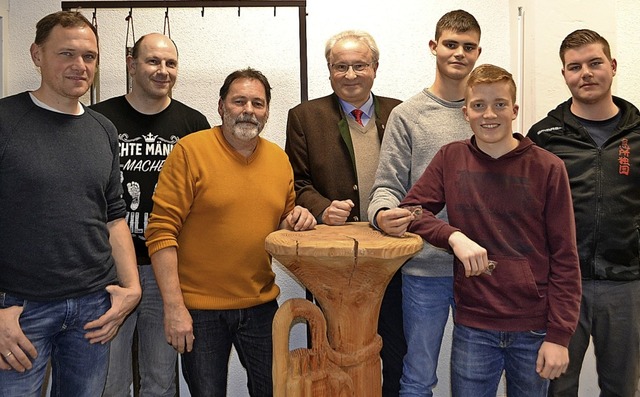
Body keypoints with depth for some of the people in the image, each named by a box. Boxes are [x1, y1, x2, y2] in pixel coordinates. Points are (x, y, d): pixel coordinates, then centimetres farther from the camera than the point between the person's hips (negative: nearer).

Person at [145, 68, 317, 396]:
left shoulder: (279, 158, 6)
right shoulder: (190, 150, -9)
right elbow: (161, 230, -12)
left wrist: (295, 220, -4)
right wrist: (173, 306, -16)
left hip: (260, 305, 4)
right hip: (200, 308, -4)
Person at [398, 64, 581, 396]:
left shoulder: (547, 168, -5)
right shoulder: (450, 158, 1)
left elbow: (565, 258, -5)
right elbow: (410, 210, -1)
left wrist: (559, 336, -8)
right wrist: (454, 236, -19)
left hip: (534, 330, 0)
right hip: (473, 328, 1)